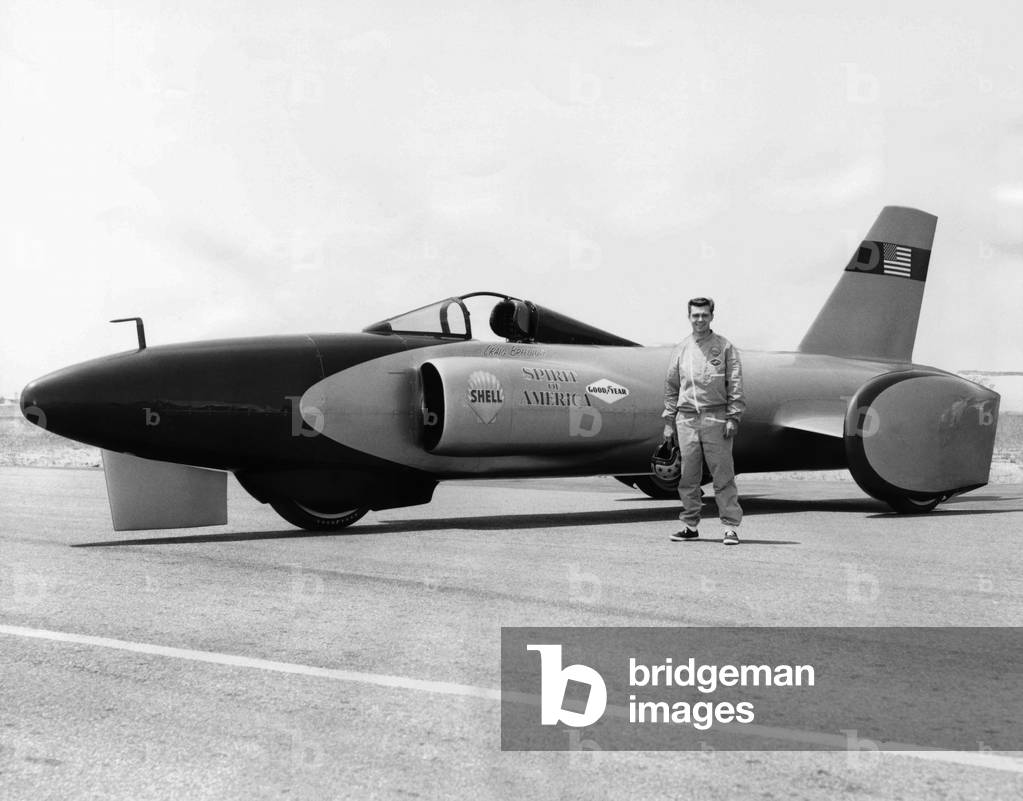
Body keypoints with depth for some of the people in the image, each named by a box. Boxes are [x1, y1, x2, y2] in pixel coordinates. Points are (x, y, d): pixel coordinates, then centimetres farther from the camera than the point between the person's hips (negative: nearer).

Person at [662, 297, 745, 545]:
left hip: (715, 418, -3)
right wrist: (668, 420, 11)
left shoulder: (725, 347, 3)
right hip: (686, 419, 3)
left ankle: (730, 527, -2)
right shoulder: (681, 349, 13)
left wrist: (732, 417, -8)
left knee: (723, 475, -4)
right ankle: (690, 525, 15)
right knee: (688, 476, 6)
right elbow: (671, 387, 16)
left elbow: (735, 386, 0)